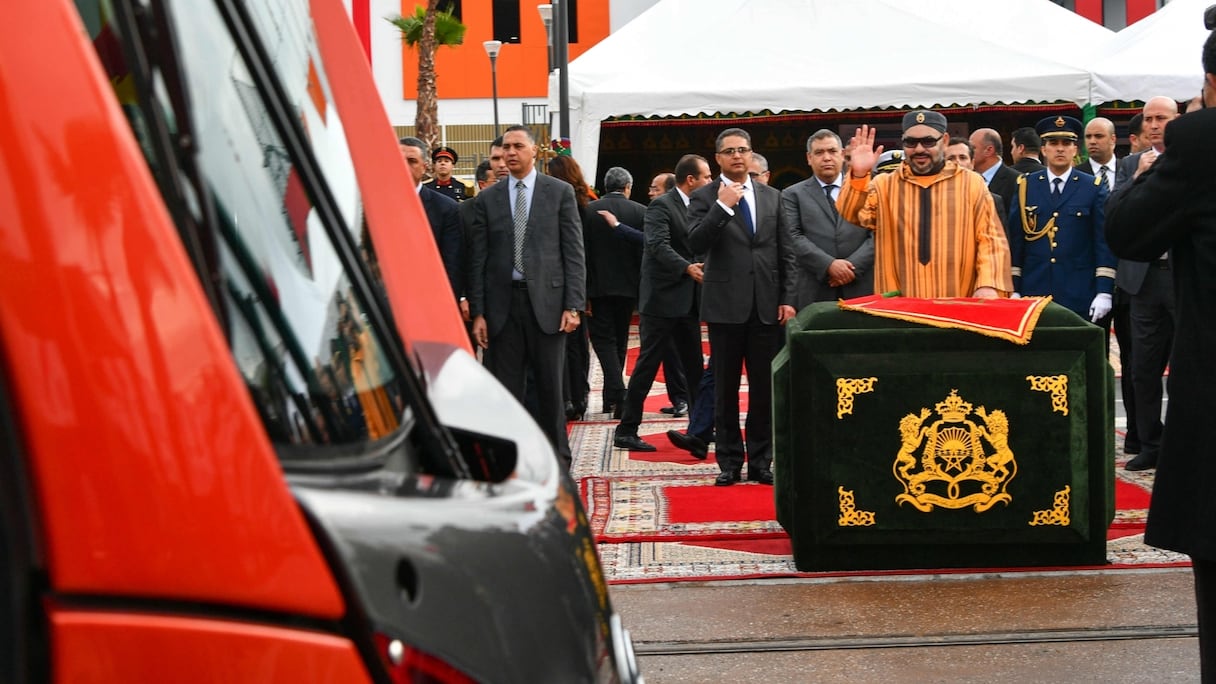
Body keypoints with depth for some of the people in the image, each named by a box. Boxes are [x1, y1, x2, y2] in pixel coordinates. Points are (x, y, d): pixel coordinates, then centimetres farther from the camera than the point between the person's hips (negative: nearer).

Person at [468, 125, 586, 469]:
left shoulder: (560, 192, 4)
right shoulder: (487, 198, 8)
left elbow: (574, 253, 1)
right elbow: (479, 259, 6)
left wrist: (573, 305, -7)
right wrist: (477, 312, -1)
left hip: (546, 301, -1)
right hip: (502, 302, 2)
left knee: (550, 386, 4)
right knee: (505, 388, 3)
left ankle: (557, 461, 13)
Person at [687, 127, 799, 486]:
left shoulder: (772, 197, 11)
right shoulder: (704, 197, 2)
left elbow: (787, 253, 11)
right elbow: (696, 244, -12)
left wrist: (788, 299, 2)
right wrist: (722, 206, -18)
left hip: (767, 306, 3)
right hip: (725, 305, -2)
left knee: (765, 388, 4)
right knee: (726, 388, 4)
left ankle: (760, 461, 13)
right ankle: (729, 462, 11)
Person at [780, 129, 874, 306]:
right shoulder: (792, 195, 9)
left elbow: (877, 234, 5)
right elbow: (794, 237, -2)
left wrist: (853, 266, -9)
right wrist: (829, 265, -14)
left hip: (860, 290, 1)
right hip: (814, 293, -1)